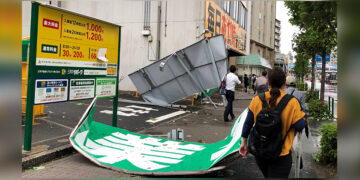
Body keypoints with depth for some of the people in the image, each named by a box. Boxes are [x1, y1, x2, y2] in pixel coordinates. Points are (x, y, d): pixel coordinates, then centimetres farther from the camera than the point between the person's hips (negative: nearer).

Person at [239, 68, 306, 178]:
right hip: (281, 155, -3)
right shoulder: (292, 102, -15)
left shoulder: (257, 100, -9)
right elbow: (300, 126, -9)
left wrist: (244, 142, 10)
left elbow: (248, 123, -2)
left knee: (267, 175, 27)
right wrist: (301, 114, 10)